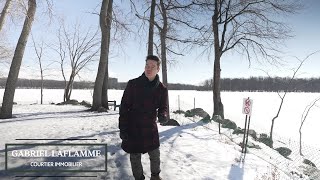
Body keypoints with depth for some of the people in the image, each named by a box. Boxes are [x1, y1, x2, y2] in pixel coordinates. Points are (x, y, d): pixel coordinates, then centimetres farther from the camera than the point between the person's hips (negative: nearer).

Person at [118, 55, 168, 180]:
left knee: (155, 155, 15)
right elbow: (124, 107, -8)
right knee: (135, 156, 10)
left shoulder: (162, 89, -6)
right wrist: (122, 128, -10)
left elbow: (163, 107, 2)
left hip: (150, 128, 2)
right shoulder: (133, 84, -12)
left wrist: (163, 115, -23)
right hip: (132, 128, -2)